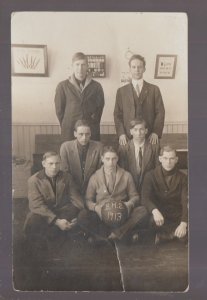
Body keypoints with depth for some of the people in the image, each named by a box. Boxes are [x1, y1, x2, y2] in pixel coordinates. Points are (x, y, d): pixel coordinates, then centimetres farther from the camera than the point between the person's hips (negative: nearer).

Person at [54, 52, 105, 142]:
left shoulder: (96, 87, 6)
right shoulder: (63, 86, 4)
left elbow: (100, 108, 12)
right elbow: (59, 110, 8)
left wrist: (93, 123, 4)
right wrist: (66, 126, 5)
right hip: (69, 134, 0)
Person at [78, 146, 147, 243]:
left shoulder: (126, 176, 7)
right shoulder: (95, 178, 4)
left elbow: (134, 196, 10)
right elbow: (88, 200, 4)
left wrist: (130, 204, -13)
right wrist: (95, 207, -18)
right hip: (101, 215, -1)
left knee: (142, 210, -27)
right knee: (82, 216, -30)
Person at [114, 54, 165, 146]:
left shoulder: (154, 89, 9)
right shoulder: (121, 91, 10)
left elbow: (160, 112, 5)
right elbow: (117, 114, 7)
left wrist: (156, 133, -7)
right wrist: (121, 133, -6)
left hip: (149, 138, 0)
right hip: (128, 138, 0)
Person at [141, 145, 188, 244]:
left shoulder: (182, 178, 1)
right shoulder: (151, 176, -2)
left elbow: (186, 202, -8)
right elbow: (145, 198, -15)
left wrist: (183, 224, -26)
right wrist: (155, 211, -37)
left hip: (177, 218, 2)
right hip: (159, 216, -1)